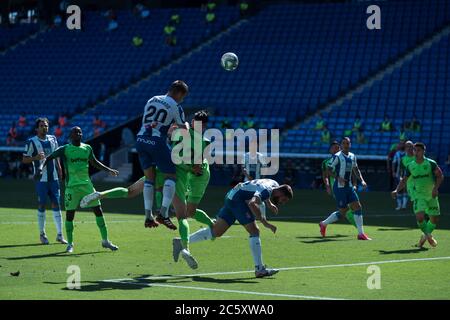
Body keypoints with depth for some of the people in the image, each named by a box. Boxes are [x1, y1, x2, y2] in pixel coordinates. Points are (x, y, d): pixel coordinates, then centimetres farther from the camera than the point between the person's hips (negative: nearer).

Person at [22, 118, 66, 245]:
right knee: (41, 205, 1)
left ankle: (59, 234, 4)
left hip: (54, 178, 4)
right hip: (41, 178, -4)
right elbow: (24, 159, -5)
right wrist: (36, 157, -23)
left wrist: (59, 170, 13)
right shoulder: (31, 142, -6)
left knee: (56, 204, 2)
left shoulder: (53, 139, 9)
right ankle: (42, 234, 11)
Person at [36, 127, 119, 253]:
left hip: (87, 184, 4)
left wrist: (109, 170, 23)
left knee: (98, 210, 0)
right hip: (72, 186, -4)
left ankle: (105, 241, 9)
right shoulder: (64, 150, -4)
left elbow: (94, 162, 24)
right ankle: (70, 244, 10)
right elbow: (48, 158, -4)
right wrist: (41, 168, -22)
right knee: (69, 214, -3)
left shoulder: (87, 148, 9)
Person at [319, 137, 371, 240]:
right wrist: (338, 178, -26)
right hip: (339, 188, -7)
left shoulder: (352, 156, 11)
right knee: (342, 212, -4)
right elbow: (329, 170, -11)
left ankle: (361, 234, -1)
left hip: (349, 187, 7)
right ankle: (324, 224, 19)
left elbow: (356, 170, 23)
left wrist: (362, 180, 8)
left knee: (357, 207, -4)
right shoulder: (337, 156, -10)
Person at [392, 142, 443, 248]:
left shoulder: (431, 163, -7)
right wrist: (397, 190, -6)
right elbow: (404, 180, 9)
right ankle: (427, 235, 9)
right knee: (420, 217, -18)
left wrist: (436, 188, -20)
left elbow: (440, 176, -6)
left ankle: (426, 235, 32)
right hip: (419, 195, 0)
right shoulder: (410, 166, 0)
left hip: (432, 195, 0)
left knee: (434, 219, 4)